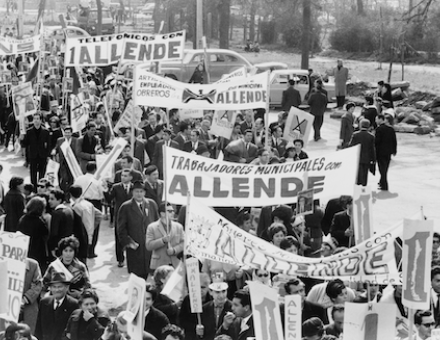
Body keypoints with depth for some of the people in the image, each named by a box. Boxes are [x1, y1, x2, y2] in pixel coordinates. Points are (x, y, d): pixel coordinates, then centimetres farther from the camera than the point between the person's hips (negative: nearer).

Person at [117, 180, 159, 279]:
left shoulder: (152, 204, 9)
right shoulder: (126, 207, 0)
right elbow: (121, 228, 1)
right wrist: (127, 242, -9)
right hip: (135, 248, -3)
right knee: (137, 274, -3)